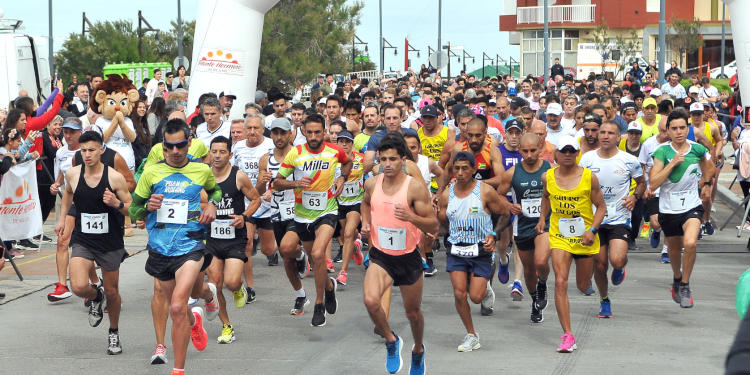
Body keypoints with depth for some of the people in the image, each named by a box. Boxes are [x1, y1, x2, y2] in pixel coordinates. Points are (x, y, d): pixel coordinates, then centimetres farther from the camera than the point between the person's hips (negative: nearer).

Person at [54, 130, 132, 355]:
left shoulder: (115, 178, -12)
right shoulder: (72, 174, -4)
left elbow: (131, 209, -4)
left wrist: (117, 204, -23)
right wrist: (62, 218, 17)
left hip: (110, 243, -1)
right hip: (82, 241, 1)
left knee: (111, 292, 10)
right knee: (79, 287, -19)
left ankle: (114, 332, 35)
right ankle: (96, 297, 18)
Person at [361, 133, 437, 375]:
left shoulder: (414, 188, -15)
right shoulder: (371, 184, -3)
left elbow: (433, 226, -14)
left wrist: (411, 217, -32)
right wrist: (365, 222, 4)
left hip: (408, 257, -2)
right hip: (380, 256, 2)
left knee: (412, 311, 13)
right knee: (370, 301, -24)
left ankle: (418, 350, 45)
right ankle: (391, 341, 4)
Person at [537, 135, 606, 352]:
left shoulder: (589, 178, -7)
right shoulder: (548, 177, 0)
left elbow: (601, 206, -1)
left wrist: (592, 230, -13)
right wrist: (542, 218, 11)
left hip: (584, 238, 0)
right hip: (559, 236, 0)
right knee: (560, 283, -15)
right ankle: (568, 336, -18)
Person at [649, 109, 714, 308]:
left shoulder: (697, 149, -3)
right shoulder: (662, 151, -10)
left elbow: (709, 166, 22)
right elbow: (653, 183, -19)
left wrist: (706, 183, 20)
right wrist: (672, 163, -22)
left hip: (692, 206, -1)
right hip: (669, 209, 1)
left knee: (690, 243, -25)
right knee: (674, 249, 17)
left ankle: (685, 286, -8)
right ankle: (677, 279, 48)